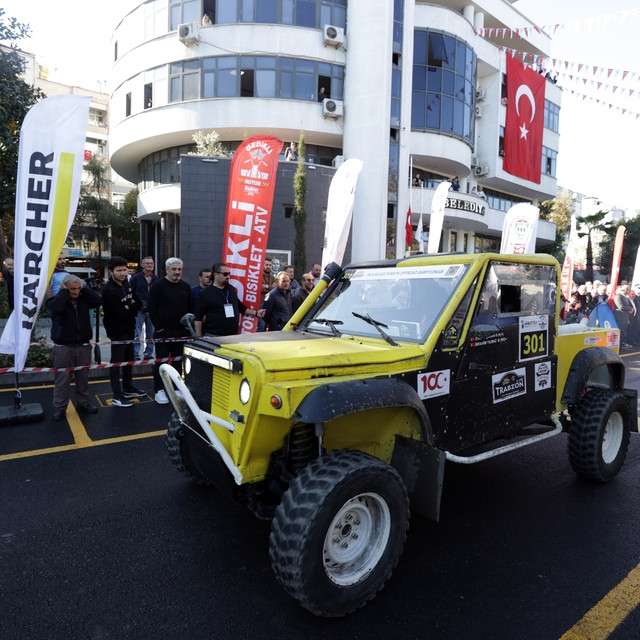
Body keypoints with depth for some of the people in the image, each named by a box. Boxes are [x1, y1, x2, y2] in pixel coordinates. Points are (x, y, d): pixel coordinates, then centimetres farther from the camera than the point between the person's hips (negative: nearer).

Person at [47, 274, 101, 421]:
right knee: (62, 379, 3)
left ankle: (83, 403, 28)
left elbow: (98, 300, -11)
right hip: (63, 347, -4)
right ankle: (59, 408, 14)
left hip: (83, 345, 4)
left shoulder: (83, 299, 4)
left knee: (83, 377, 14)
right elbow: (56, 308, -31)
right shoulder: (55, 300, -8)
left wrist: (84, 288, -9)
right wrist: (64, 292, -19)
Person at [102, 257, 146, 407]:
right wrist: (133, 306, -10)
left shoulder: (127, 283, 4)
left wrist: (130, 308, -10)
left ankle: (128, 389, 32)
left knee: (129, 360, 18)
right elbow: (120, 313, -26)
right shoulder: (108, 290, -21)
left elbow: (136, 301, 10)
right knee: (117, 363, -1)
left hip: (129, 329, 8)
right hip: (117, 332, -8)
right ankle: (117, 396, 6)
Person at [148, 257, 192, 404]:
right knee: (161, 361, 2)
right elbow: (151, 308, -8)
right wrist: (158, 326, -12)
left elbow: (190, 308, 17)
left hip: (181, 331, 4)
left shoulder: (186, 287, 10)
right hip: (163, 331, -4)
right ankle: (159, 390, 9)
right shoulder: (158, 286, -5)